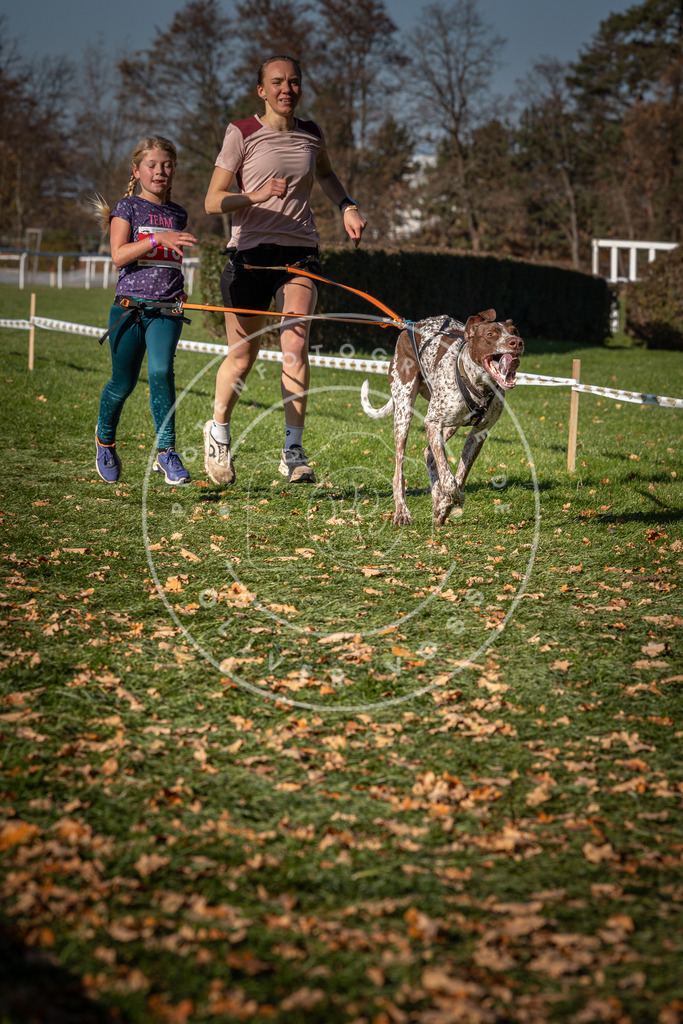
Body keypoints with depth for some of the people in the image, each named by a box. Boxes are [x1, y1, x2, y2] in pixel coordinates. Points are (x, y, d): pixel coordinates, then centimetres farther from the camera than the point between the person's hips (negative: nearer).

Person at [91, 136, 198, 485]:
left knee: (161, 372, -18)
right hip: (130, 308, -2)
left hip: (166, 311, 2)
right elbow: (119, 255, -12)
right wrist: (158, 238, -21)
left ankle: (166, 451, -16)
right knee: (123, 383, 5)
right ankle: (105, 439, 32)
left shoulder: (177, 214, 13)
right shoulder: (128, 208, 0)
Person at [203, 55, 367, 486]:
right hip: (251, 252, -2)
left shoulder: (312, 135, 8)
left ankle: (293, 452, -14)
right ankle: (219, 430, 34)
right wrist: (255, 196, -25)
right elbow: (213, 201, -8)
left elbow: (326, 175, 32)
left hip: (300, 252, 2)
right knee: (243, 357, 7)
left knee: (296, 345, -17)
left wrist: (348, 207, 14)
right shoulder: (242, 134, -4)